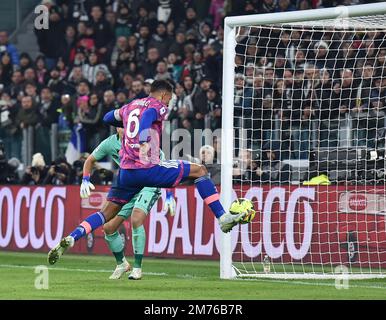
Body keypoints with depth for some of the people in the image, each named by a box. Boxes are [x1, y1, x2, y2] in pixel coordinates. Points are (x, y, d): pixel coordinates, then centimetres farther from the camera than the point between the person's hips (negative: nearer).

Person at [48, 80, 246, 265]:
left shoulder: (130, 107, 22)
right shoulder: (158, 105, 2)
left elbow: (107, 118, 39)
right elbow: (149, 113, -23)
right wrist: (144, 137, -37)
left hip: (125, 172, 6)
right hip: (147, 169, -6)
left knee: (107, 214, 13)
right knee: (200, 171, 5)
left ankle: (70, 239, -7)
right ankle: (223, 218, -1)